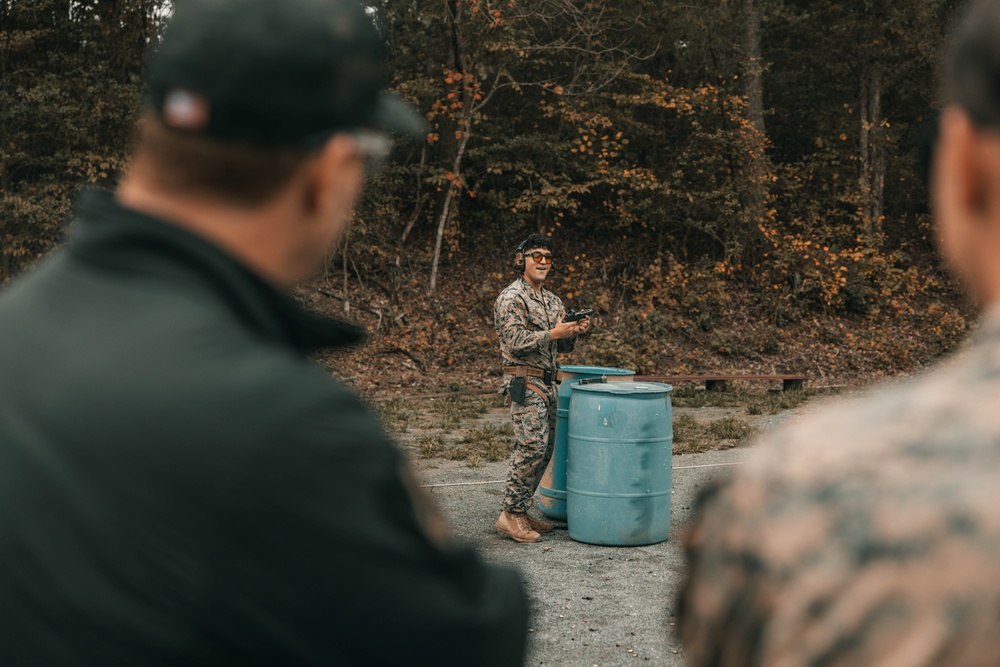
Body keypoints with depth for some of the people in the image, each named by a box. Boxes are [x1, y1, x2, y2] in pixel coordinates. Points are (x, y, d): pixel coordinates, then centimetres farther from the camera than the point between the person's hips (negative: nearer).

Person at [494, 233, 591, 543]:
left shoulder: (553, 301, 17)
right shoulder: (511, 298, -8)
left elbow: (562, 346, 19)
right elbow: (516, 342, -17)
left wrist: (575, 331, -1)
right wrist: (552, 333, -20)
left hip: (547, 383, 9)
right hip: (523, 382, -9)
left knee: (544, 449, 8)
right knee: (531, 446, -14)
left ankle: (521, 511, 17)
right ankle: (509, 514, -5)